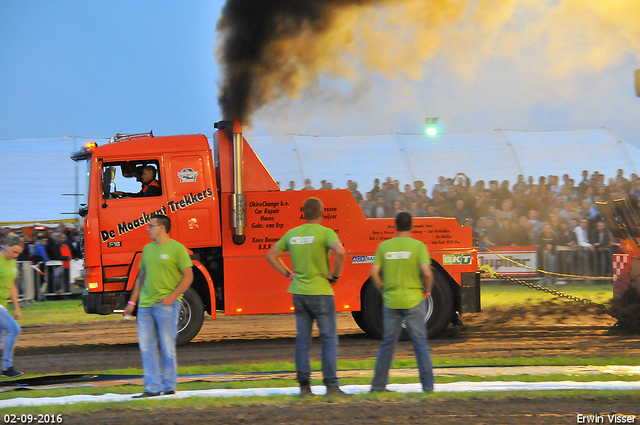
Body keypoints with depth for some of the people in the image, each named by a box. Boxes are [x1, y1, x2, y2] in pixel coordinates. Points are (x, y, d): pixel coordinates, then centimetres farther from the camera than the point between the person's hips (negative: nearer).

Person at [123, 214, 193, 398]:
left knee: (167, 347, -2)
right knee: (146, 346, 2)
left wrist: (172, 297, -15)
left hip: (166, 304, -6)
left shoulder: (177, 249, -3)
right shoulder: (147, 249, 16)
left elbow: (188, 276, -5)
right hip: (145, 305, 6)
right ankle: (152, 387, 4)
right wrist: (132, 302, 18)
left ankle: (169, 386, 6)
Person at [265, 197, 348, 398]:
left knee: (302, 341, 8)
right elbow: (339, 252, -27)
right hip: (320, 292, -5)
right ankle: (331, 385, -5)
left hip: (299, 292, 5)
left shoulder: (292, 234, 9)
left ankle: (304, 385, 7)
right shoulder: (325, 232, -9)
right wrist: (335, 275, -12)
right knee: (329, 340, 0)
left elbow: (271, 255, 17)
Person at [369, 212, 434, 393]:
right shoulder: (418, 246, -6)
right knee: (420, 343, 3)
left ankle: (378, 384, 13)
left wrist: (384, 290, 12)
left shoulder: (384, 246, 3)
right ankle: (427, 384, 1)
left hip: (391, 301, 3)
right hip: (413, 301, -3)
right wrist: (427, 290, 0)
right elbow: (426, 273, -16)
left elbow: (374, 273, -1)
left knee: (387, 344, 11)